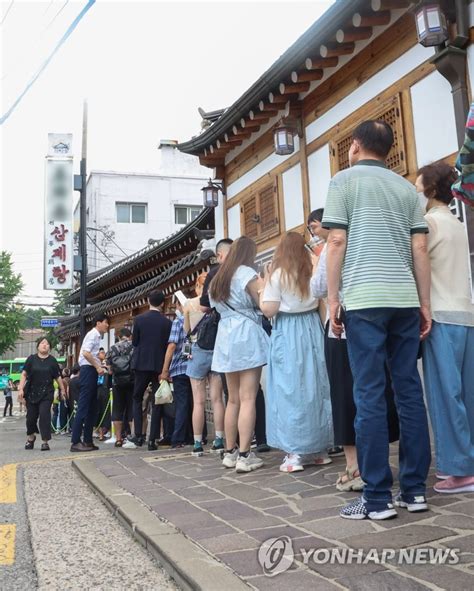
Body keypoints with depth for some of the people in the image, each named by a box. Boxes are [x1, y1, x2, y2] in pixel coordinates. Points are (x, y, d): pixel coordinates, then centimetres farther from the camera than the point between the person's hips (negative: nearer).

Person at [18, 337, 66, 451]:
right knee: (31, 416, 8)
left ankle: (45, 441, -3)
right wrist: (21, 388, -7)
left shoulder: (52, 361, 3)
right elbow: (24, 374, 1)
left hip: (46, 394, -1)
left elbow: (58, 377, 6)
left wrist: (62, 390, 7)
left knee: (44, 415, -11)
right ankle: (31, 437, 35)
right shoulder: (31, 359, 3)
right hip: (31, 392, 1)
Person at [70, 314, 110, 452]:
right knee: (83, 407, -10)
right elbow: (86, 353, -22)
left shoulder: (97, 336, 20)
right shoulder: (93, 334, -9)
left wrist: (100, 366, 17)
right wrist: (98, 367, -18)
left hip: (92, 371, 10)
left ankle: (87, 441, 16)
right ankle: (75, 442, -9)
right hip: (88, 371, -10)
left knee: (92, 408, 11)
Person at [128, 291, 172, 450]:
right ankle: (152, 439, 2)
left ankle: (138, 437, 4)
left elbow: (134, 342, 3)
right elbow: (168, 345, 1)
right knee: (157, 401, 6)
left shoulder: (139, 319, -4)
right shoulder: (167, 322, -4)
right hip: (159, 365, 0)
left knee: (137, 399, 12)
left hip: (142, 364, 0)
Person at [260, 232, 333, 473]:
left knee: (290, 390, 0)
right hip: (312, 329, 5)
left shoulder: (278, 274, -7)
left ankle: (294, 454, 1)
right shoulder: (313, 271, 6)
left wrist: (264, 286, 2)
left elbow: (268, 310, -9)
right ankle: (321, 449, 18)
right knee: (316, 387, 10)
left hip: (287, 333, -4)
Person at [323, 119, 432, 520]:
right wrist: (425, 303, 11)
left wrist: (333, 298, -1)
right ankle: (415, 489, 11)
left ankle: (378, 498, 0)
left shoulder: (344, 179, 5)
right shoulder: (406, 187, 17)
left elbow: (337, 242, -4)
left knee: (370, 395, -4)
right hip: (404, 299, 5)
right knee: (409, 390, 7)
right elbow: (420, 249, 10)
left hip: (365, 298, -4)